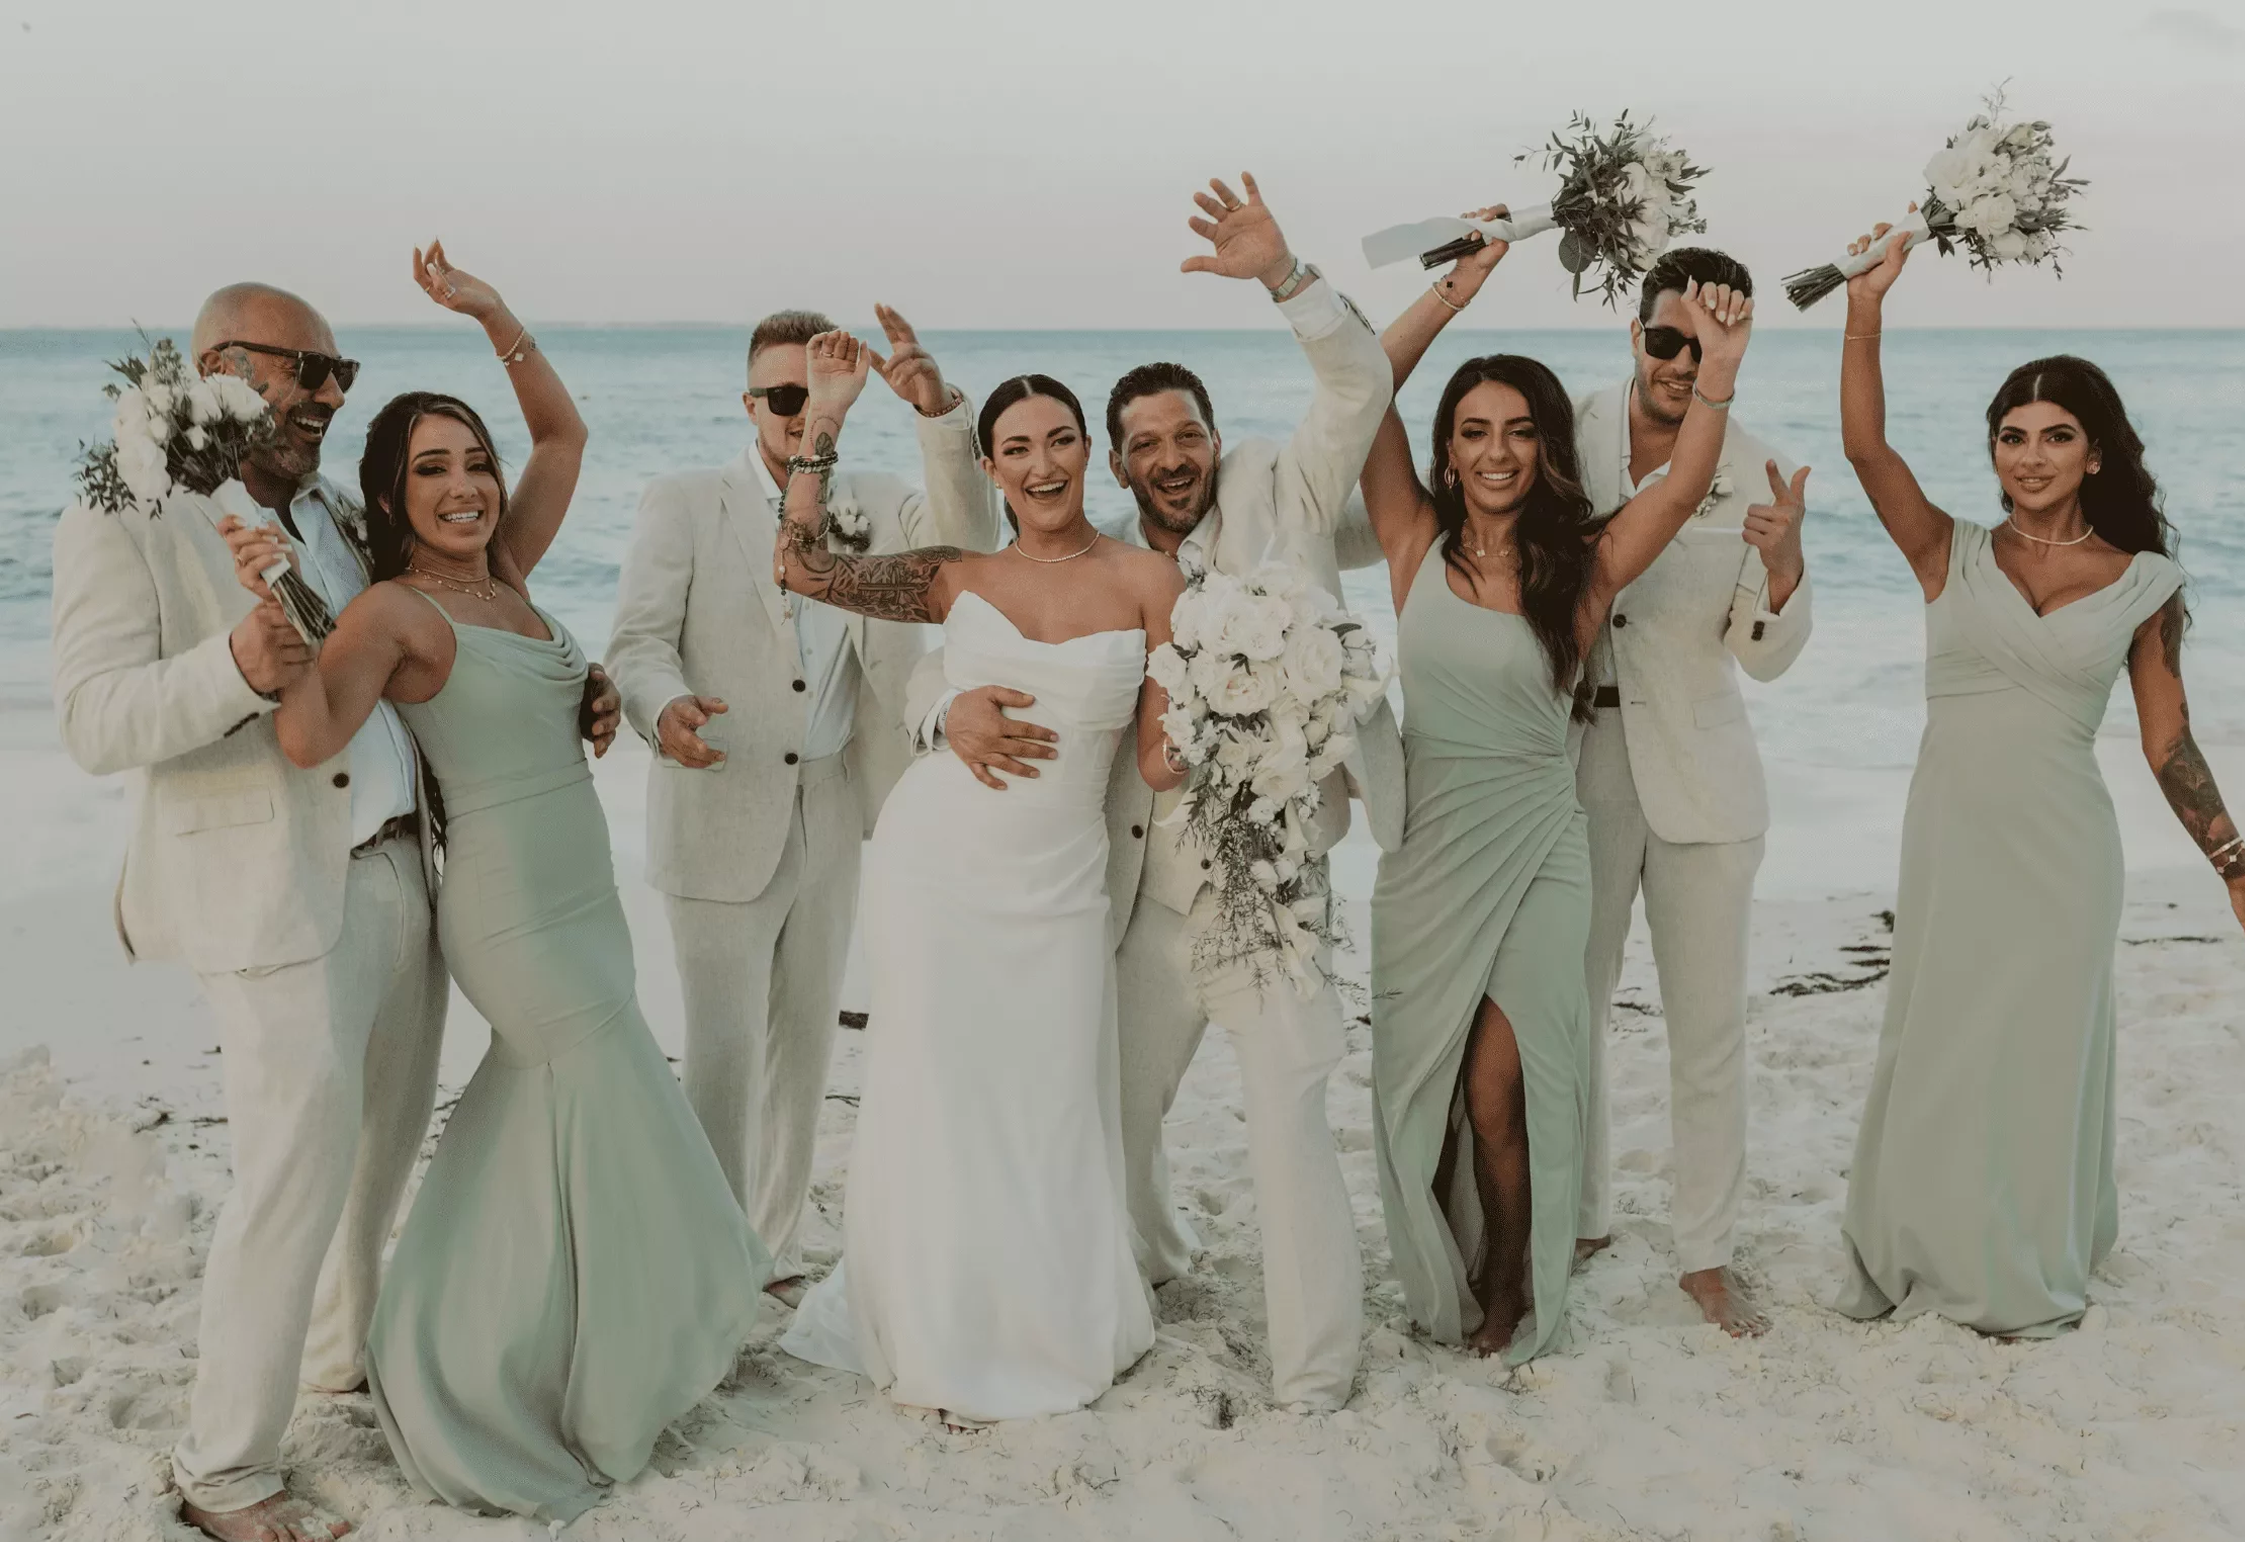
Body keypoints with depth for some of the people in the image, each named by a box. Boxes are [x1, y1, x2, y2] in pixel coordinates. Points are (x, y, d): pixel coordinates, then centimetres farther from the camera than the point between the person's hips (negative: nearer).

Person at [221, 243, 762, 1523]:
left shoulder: (506, 575, 6)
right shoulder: (397, 610, -16)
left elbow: (566, 433, 12)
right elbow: (309, 735, -32)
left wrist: (496, 316, 3)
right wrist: (274, 607, -41)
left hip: (580, 902, 8)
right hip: (520, 921, -8)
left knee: (546, 1131, 18)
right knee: (631, 1141, 2)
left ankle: (462, 1372, 34)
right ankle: (618, 1384, 20)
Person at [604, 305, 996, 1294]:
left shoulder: (874, 507, 8)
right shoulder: (683, 505, -1)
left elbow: (966, 540, -9)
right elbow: (638, 640, -9)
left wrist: (941, 414, -23)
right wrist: (664, 705, -31)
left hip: (832, 817, 4)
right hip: (722, 819, -4)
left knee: (805, 1046, 13)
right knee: (724, 1055, -5)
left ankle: (771, 1252, 26)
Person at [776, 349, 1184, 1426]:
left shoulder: (1147, 582, 1)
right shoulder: (959, 578, 4)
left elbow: (1164, 759, 1)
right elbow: (802, 568, -5)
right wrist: (824, 418, -5)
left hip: (1058, 884, 0)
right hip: (933, 863, 0)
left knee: (1047, 1114, 7)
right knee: (937, 1104, 6)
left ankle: (1049, 1330, 32)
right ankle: (947, 1343, 25)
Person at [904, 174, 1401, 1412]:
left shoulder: (1278, 498, 2)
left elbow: (1359, 385, -10)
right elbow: (954, 646, 4)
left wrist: (1281, 275, -25)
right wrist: (953, 709, -20)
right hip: (1146, 900, 4)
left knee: (1288, 1128, -9)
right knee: (1111, 1120, 17)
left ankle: (1313, 1379, 4)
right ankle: (1156, 1262, 46)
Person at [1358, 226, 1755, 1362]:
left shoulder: (1581, 568, -3)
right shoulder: (1419, 544, -1)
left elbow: (1681, 486, -18)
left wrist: (1718, 373, -32)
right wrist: (1461, 283, -7)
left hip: (1536, 852, -2)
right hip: (1428, 845, 2)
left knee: (1498, 1089, -3)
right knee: (1425, 1084, 10)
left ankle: (1512, 1298, 21)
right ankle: (1445, 1287, 32)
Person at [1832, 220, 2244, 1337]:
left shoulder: (2143, 582, 0)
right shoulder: (1953, 555, 1)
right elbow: (1865, 446, -12)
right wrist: (1865, 310, -20)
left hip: (2061, 846, -1)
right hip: (1950, 837, 1)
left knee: (2040, 1052, 9)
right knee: (1937, 1050, 10)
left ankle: (2032, 1267, 29)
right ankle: (1930, 1252, 29)